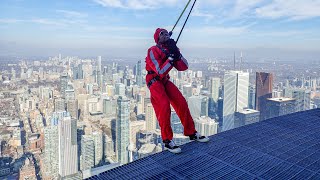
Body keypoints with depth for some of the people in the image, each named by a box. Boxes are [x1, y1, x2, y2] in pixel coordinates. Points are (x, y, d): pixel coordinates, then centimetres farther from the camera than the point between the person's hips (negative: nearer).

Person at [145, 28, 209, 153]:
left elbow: (183, 67, -4)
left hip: (165, 81, 7)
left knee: (182, 103, -1)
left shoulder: (170, 49, 4)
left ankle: (191, 133, 13)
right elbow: (160, 71, -25)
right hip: (154, 81, -7)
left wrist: (176, 53, -18)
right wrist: (171, 57, -25)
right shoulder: (153, 51, -17)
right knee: (164, 106, -24)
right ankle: (167, 140, -13)